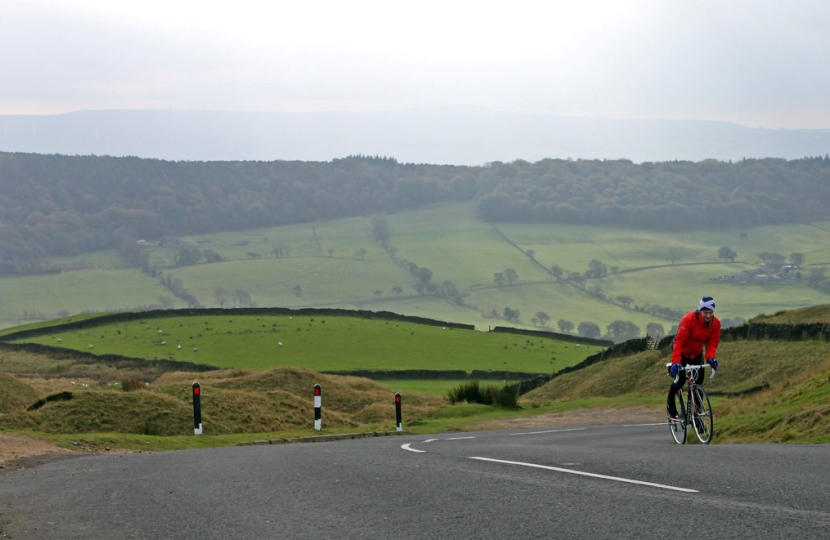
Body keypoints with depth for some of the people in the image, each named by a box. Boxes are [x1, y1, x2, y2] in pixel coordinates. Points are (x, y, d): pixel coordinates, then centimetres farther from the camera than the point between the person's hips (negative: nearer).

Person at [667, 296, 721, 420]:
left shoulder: (716, 323, -17)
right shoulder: (688, 320, -31)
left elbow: (712, 343, -14)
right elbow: (679, 341, -33)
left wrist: (710, 358, -34)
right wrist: (675, 362, -43)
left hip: (697, 353, 4)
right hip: (682, 352, -4)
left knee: (698, 380, -5)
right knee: (679, 379, -16)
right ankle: (670, 403, 10)